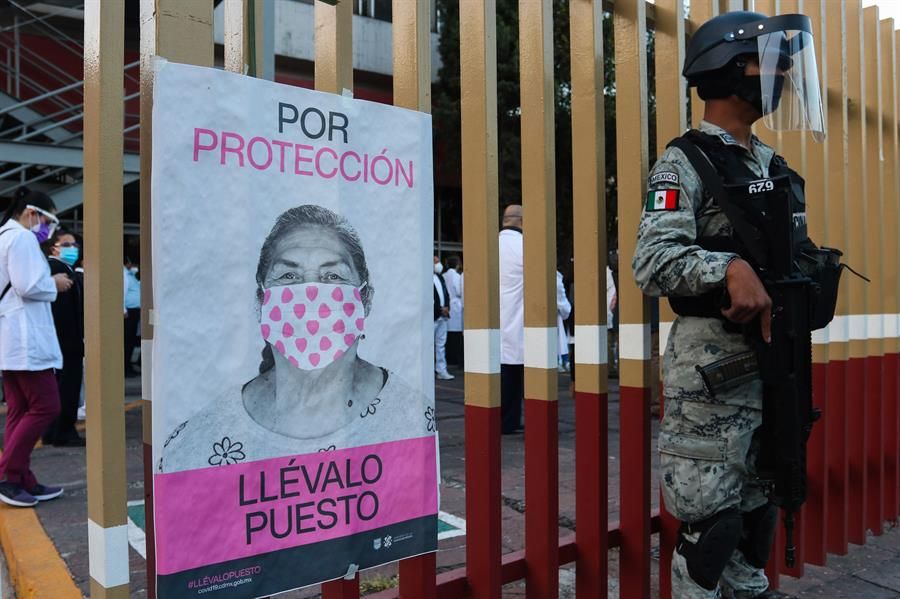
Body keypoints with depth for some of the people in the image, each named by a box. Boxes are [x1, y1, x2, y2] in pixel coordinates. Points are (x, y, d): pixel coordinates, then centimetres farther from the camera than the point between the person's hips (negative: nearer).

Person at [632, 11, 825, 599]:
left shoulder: (777, 168, 16)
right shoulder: (685, 163, -8)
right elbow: (651, 261, -21)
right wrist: (731, 268, -33)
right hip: (712, 359, -8)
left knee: (761, 499, 18)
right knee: (710, 514, -1)